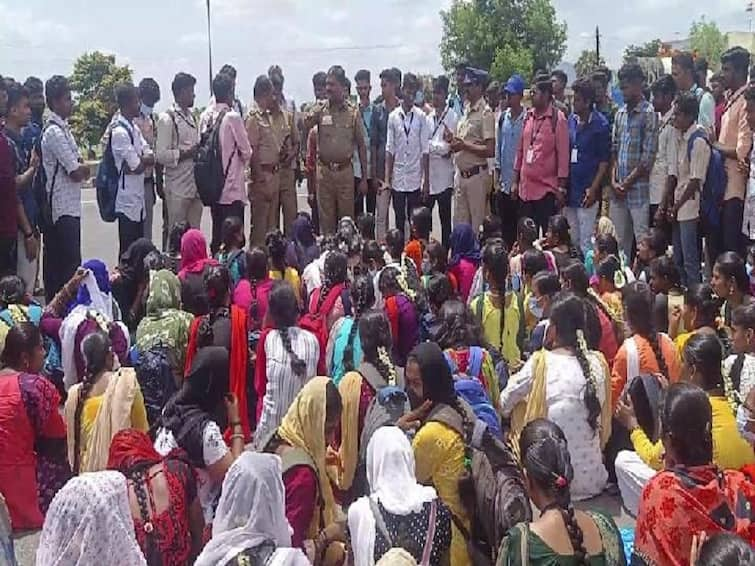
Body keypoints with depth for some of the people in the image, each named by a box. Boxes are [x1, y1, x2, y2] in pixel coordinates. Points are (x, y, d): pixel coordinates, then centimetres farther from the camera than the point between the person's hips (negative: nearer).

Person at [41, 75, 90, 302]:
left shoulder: (62, 128, 16)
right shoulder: (55, 132, -15)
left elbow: (75, 163, 18)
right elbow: (77, 173, -17)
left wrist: (79, 165, -3)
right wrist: (84, 168, 3)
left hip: (67, 207, 10)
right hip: (65, 209, -10)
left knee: (55, 264, 14)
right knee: (71, 265, -9)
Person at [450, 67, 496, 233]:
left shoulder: (485, 114, -13)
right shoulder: (466, 110, 12)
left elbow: (490, 150, -19)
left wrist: (464, 145, -19)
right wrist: (454, 140, 1)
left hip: (476, 174, -8)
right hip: (461, 173, 8)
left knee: (476, 223, 1)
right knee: (459, 221, 13)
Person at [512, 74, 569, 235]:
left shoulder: (558, 118, -8)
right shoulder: (528, 116, 9)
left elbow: (563, 154, -9)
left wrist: (561, 187, -11)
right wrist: (515, 181, 13)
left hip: (547, 188, -6)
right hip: (526, 187, 6)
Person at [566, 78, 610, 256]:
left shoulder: (600, 124, -8)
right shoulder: (571, 120, 8)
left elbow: (605, 160, -7)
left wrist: (594, 188, -14)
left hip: (587, 191, -6)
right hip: (569, 190, 6)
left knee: (586, 241, -3)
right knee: (571, 240, 12)